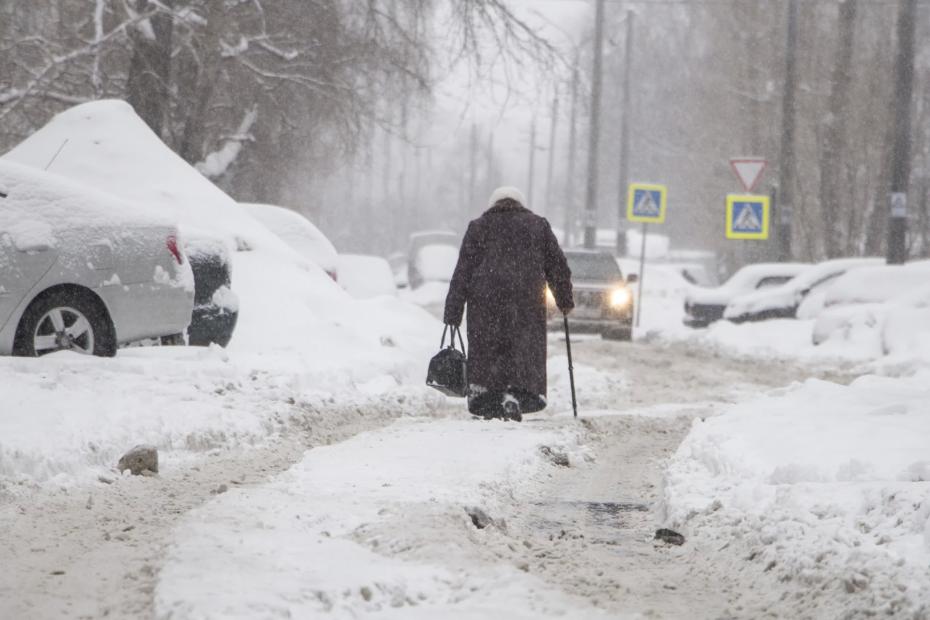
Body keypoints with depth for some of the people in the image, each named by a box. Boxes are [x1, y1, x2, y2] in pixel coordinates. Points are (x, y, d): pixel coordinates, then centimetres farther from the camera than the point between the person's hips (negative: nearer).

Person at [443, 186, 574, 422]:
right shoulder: (538, 225, 13)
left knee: (486, 351, 9)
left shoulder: (478, 227, 9)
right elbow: (558, 266, 16)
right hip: (527, 302, 0)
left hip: (485, 303, 0)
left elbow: (462, 272, 4)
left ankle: (486, 404, 4)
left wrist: (453, 312, 3)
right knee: (523, 350, 6)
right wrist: (564, 300, 29)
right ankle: (514, 397, -15)